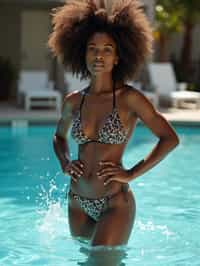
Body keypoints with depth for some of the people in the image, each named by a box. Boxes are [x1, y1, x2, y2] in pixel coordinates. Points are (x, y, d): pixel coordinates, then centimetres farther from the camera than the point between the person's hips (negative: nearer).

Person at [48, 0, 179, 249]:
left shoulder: (129, 98, -9)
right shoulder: (73, 101, 4)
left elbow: (170, 138, -8)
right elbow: (59, 137, 24)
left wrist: (132, 173, -12)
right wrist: (65, 164, 5)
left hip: (115, 204, -5)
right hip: (78, 203, 5)